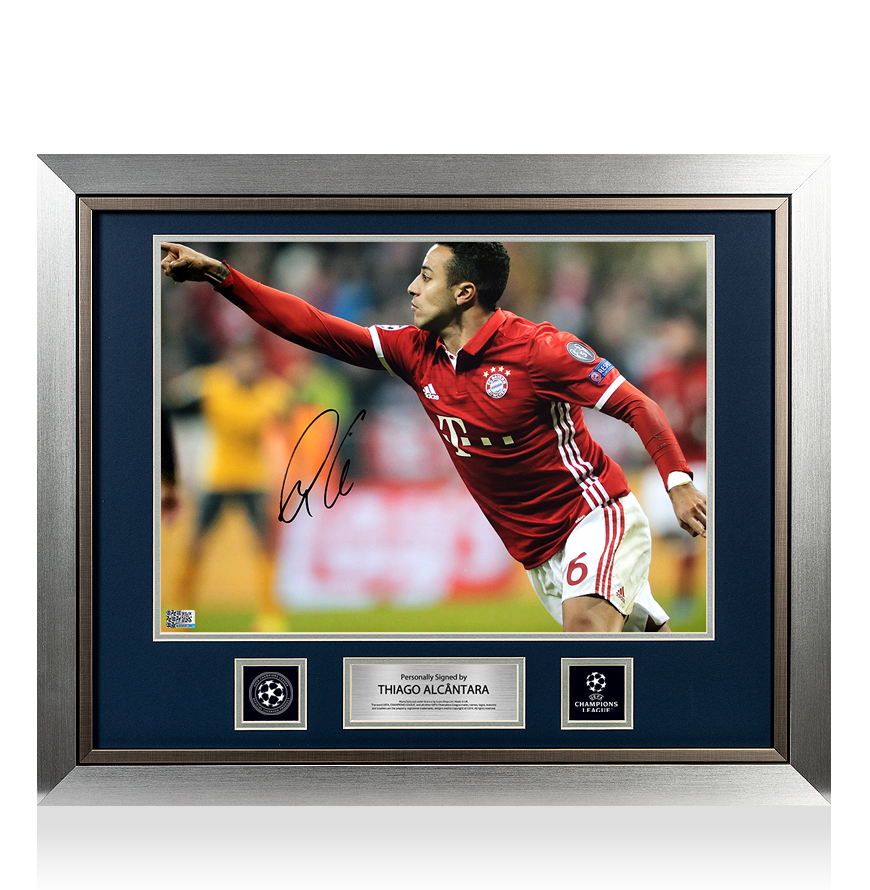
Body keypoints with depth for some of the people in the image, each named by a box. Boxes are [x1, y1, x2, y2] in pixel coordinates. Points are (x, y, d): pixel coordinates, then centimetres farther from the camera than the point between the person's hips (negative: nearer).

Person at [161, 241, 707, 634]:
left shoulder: (538, 347, -15)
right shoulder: (416, 353, 2)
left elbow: (637, 405, -12)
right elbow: (314, 327, 1)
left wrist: (678, 480, -25)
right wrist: (218, 274, -5)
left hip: (597, 511, -6)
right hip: (540, 551, 6)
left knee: (586, 619, -32)